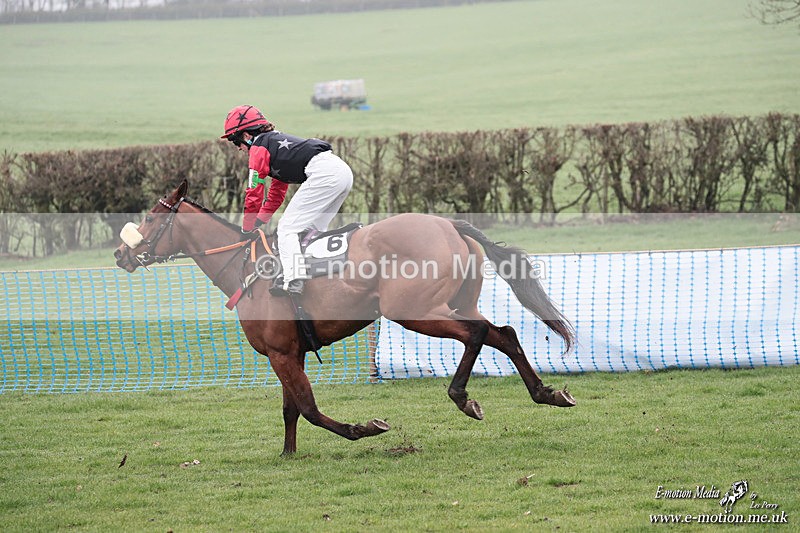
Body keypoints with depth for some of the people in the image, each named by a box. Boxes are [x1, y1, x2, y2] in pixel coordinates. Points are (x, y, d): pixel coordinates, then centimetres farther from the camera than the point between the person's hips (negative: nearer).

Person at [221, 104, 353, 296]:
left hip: (322, 173, -9)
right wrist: (259, 222, 37)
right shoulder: (276, 141, 33)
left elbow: (254, 194, 4)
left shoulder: (259, 148, 5)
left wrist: (246, 230, 14)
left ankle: (293, 280, -20)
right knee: (312, 229, 21)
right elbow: (277, 193, 38)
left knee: (287, 228, -6)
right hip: (343, 171, 9)